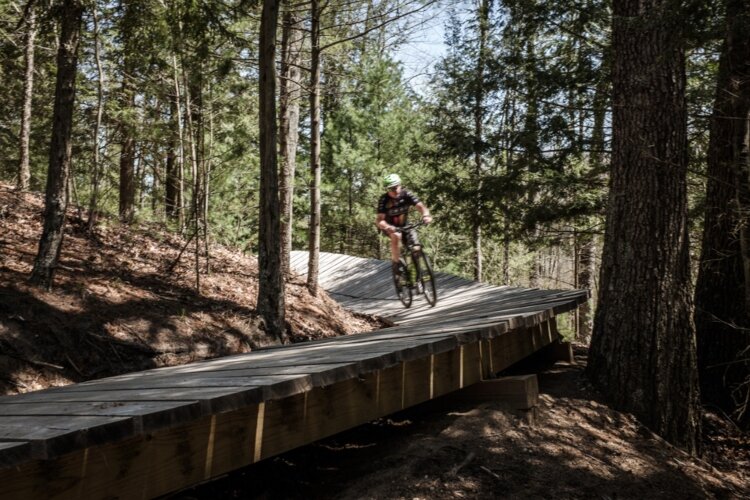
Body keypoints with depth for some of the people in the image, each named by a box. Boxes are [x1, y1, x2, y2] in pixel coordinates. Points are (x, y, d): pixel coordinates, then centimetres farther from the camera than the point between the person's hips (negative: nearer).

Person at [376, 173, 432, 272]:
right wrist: (388, 227, -57)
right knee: (396, 236, -35)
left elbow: (420, 206, -32)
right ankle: (395, 262, -19)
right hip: (389, 226, -2)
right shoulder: (384, 200, -27)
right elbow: (379, 220, -35)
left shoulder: (406, 194, -21)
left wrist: (426, 215, -55)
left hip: (404, 225, 2)